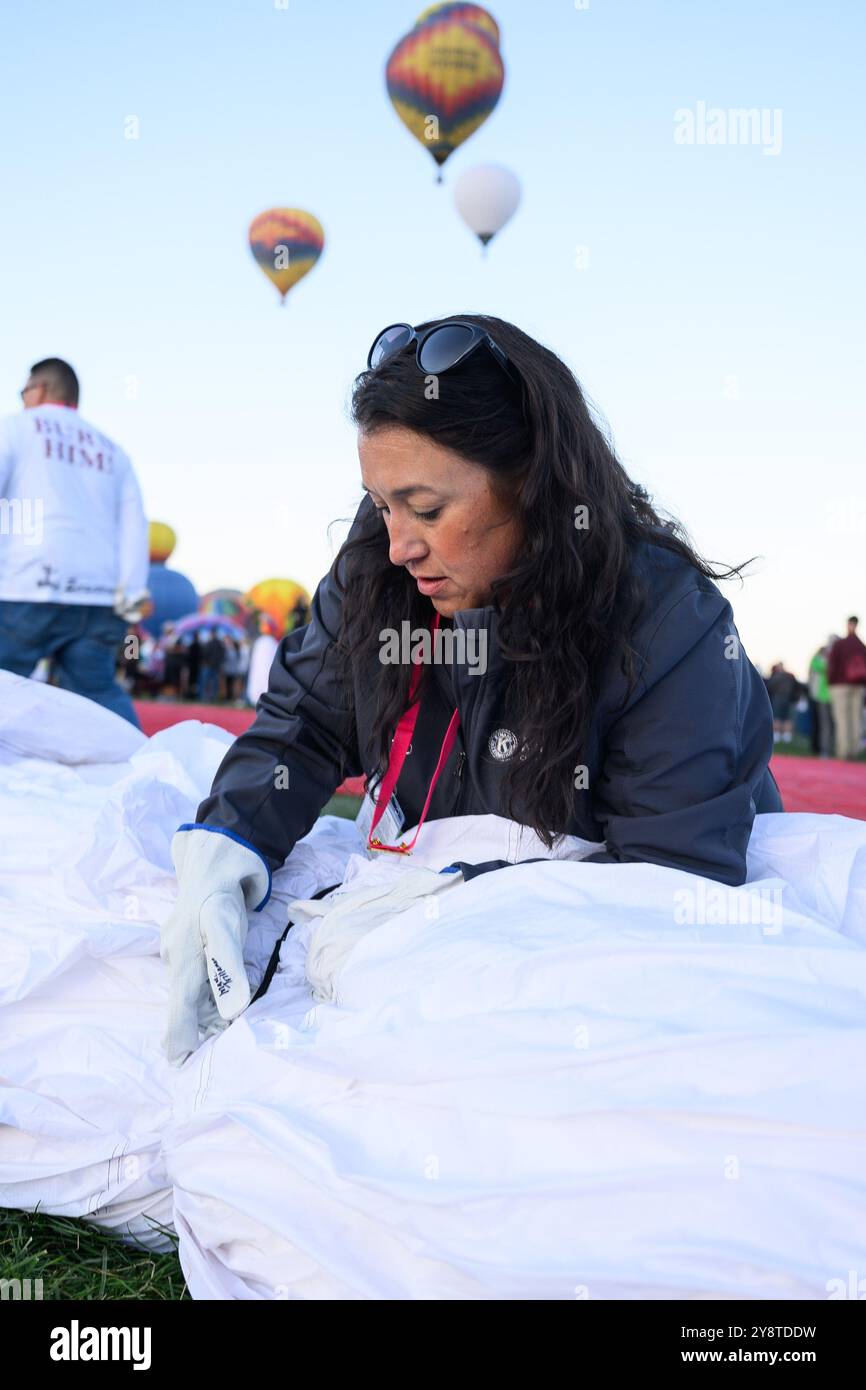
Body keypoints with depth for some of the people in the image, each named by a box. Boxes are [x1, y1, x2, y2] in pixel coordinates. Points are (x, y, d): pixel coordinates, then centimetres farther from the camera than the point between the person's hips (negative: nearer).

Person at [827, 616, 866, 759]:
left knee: (842, 719, -5)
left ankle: (843, 749, -10)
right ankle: (854, 749, 5)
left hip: (840, 685, -4)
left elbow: (832, 665, -7)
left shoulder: (838, 645, -6)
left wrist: (830, 683, 3)